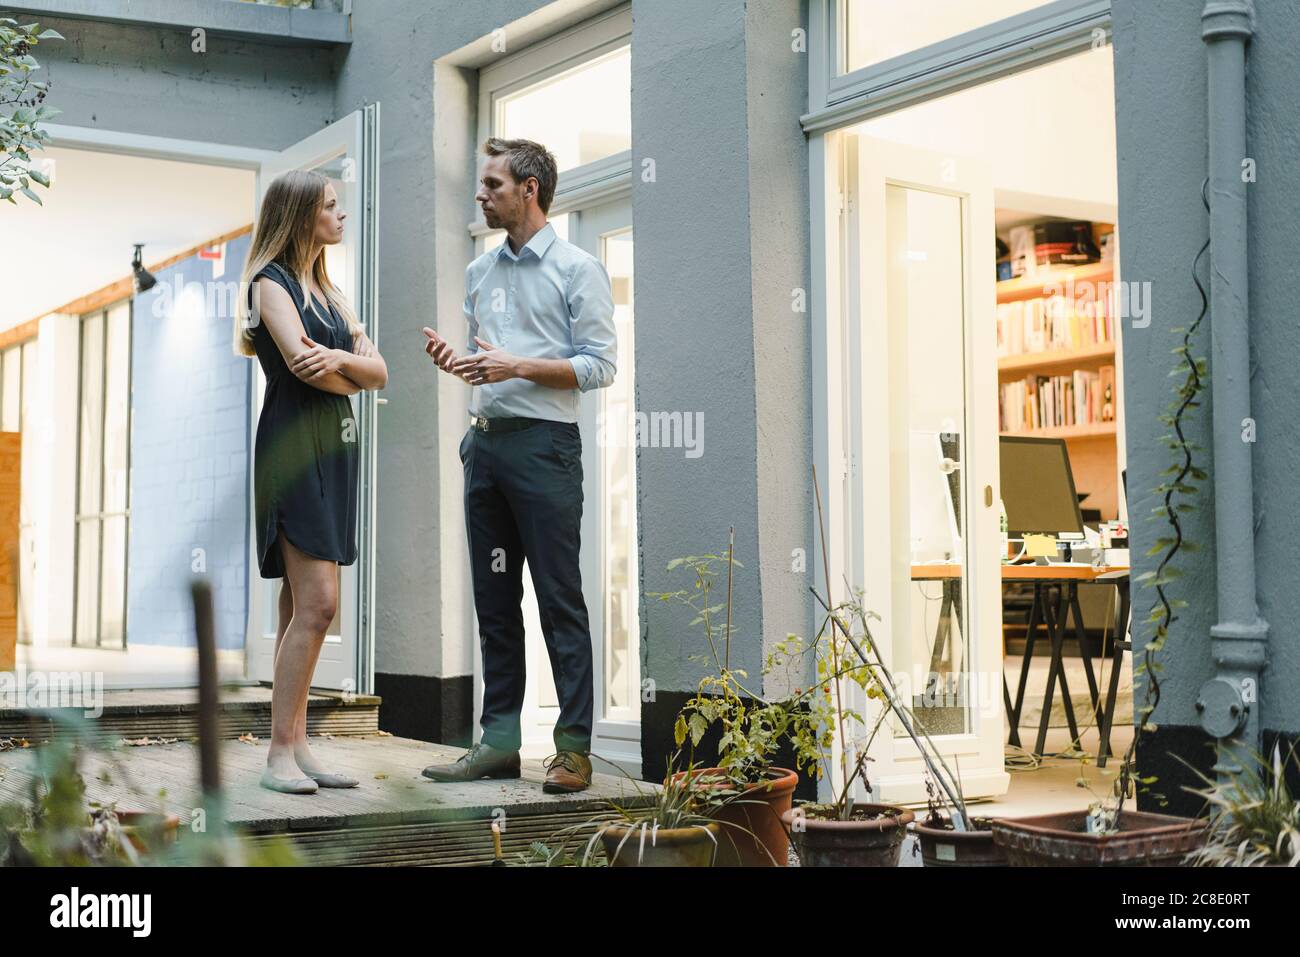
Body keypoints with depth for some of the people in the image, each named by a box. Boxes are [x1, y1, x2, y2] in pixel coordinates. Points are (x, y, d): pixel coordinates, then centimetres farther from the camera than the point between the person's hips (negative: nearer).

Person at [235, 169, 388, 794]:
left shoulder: (328, 291, 22)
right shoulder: (271, 282, -1)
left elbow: (379, 372, 12)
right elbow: (300, 362, -16)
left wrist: (340, 357, -9)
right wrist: (350, 379, 2)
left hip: (334, 448, 8)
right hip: (293, 444, -8)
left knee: (303, 607, 6)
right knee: (316, 602, -15)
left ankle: (296, 748, 8)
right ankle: (279, 756, -11)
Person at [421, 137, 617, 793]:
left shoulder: (577, 269, -1)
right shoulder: (480, 273, 18)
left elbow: (600, 366, -8)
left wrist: (520, 366, -17)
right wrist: (455, 362, 2)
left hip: (544, 444, -7)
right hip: (485, 440, 7)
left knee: (559, 599, -6)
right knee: (493, 599, 8)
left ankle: (574, 747, -3)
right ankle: (499, 740, 14)